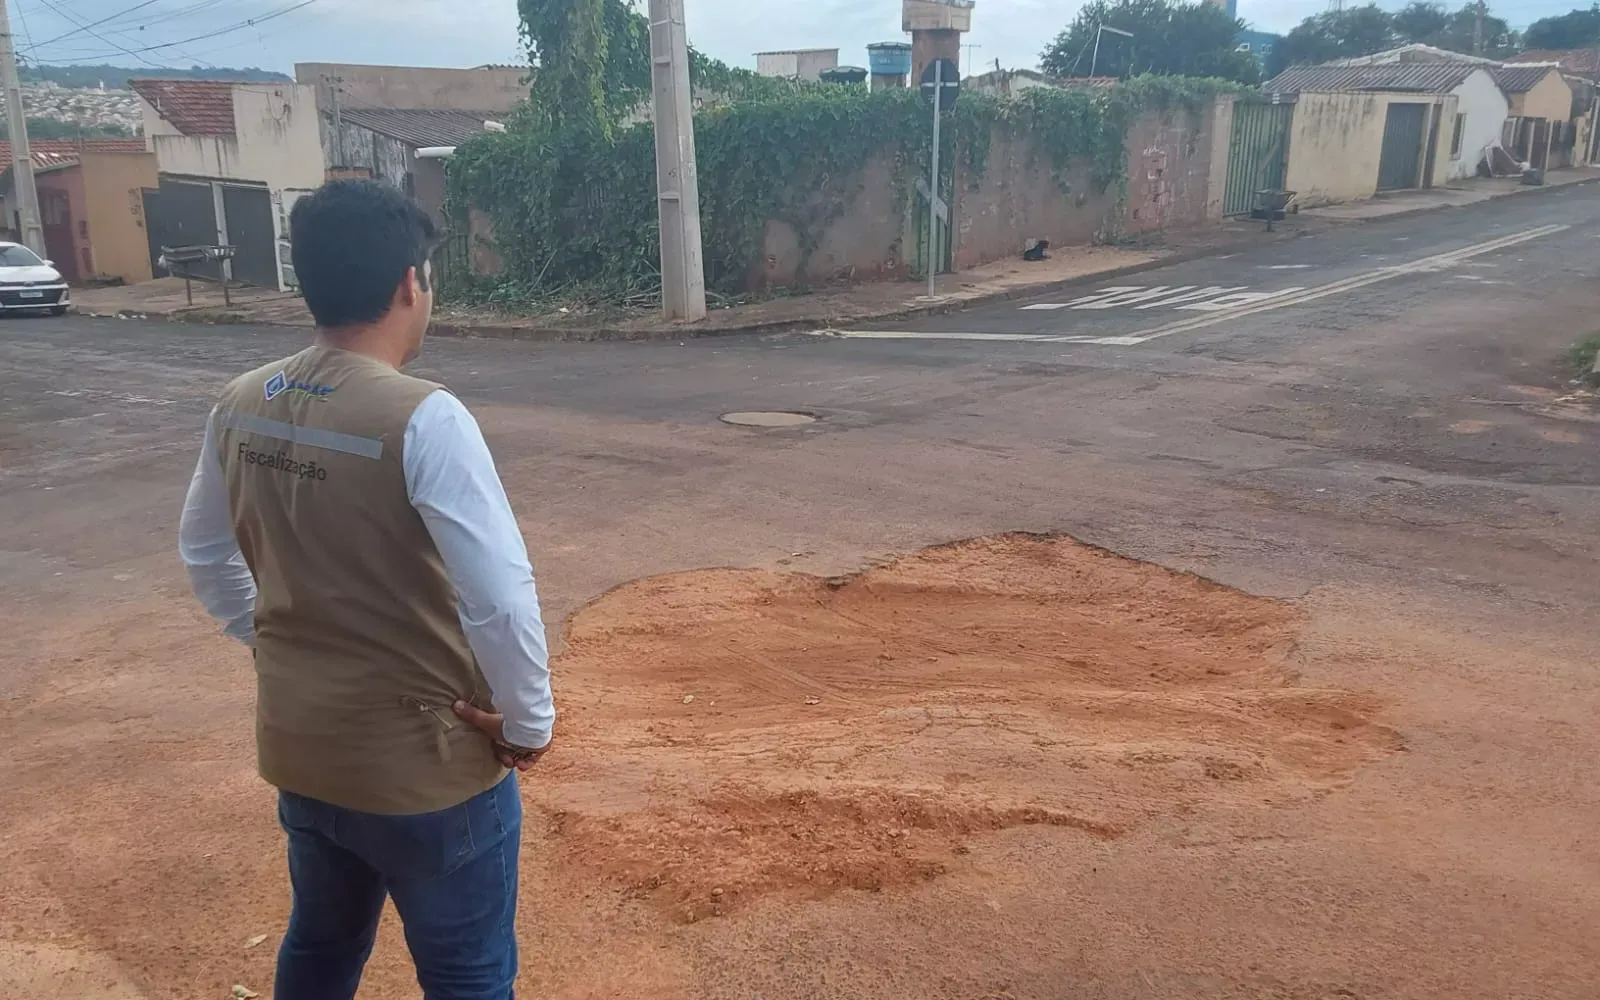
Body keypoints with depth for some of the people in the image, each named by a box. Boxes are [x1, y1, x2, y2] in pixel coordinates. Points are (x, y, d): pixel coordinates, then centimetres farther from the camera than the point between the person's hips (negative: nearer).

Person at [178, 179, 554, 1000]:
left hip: (297, 748, 7)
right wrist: (527, 721, -13)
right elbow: (501, 596, -27)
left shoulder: (241, 406, -2)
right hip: (425, 765, -7)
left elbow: (204, 552, 12)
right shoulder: (422, 421, -25)